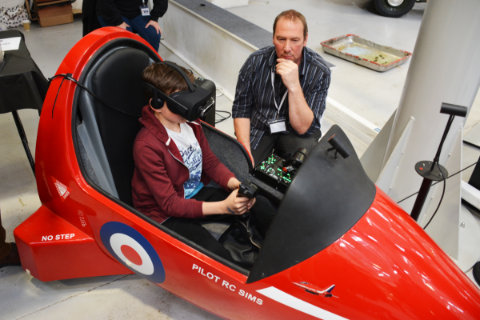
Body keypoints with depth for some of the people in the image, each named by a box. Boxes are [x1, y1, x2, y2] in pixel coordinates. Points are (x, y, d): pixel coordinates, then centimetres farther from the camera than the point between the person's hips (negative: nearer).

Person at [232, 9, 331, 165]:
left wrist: (294, 86, -34)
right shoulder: (256, 61, -11)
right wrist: (245, 152, -15)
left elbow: (302, 127, -20)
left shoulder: (319, 71, -16)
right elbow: (241, 109, -3)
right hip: (258, 128, 1)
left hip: (295, 133, 0)